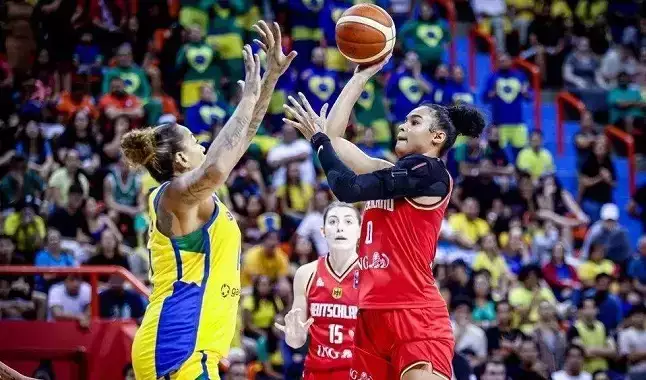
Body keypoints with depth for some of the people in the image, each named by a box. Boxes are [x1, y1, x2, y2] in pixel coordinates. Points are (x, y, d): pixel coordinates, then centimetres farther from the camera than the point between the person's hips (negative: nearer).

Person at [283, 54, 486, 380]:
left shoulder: (429, 171, -6)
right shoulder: (392, 173, 18)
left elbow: (347, 188, -11)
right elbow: (334, 135, 19)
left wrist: (318, 140, 3)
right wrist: (362, 75, 21)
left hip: (416, 315, -9)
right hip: (373, 313, 9)